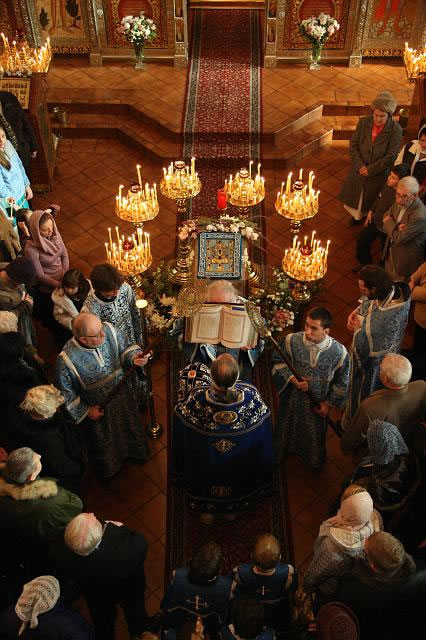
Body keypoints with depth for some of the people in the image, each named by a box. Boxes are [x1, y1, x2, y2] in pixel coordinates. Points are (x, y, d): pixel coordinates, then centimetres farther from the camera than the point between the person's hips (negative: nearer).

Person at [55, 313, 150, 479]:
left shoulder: (109, 329, -28)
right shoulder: (66, 360, -37)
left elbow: (124, 349, -7)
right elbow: (65, 393, -19)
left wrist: (134, 356, -27)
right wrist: (85, 411, -14)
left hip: (123, 396, 4)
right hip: (97, 409, -3)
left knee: (129, 428, 32)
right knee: (104, 445, 26)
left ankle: (133, 452, 66)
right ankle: (108, 470, 59)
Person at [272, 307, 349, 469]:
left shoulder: (339, 352, -26)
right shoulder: (292, 341, -26)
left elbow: (342, 382, -9)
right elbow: (277, 361, -9)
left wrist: (330, 403, -5)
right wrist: (292, 379, -23)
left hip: (318, 403, 0)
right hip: (292, 398, 0)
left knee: (315, 434, 27)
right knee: (286, 428, 28)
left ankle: (315, 460, 60)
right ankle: (279, 454, 60)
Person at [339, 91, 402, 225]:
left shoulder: (395, 130, -21)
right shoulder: (364, 122, -12)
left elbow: (391, 156, -18)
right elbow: (353, 145, -7)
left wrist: (370, 169, -19)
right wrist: (360, 165, -17)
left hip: (379, 174, -3)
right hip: (359, 170, 3)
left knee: (373, 199, 16)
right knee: (356, 195, 24)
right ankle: (358, 215, 52)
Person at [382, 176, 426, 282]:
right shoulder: (400, 202, -12)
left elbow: (399, 238, -30)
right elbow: (386, 217, 0)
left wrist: (389, 222, -15)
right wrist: (395, 227, -23)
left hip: (404, 260, -7)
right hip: (390, 251, 7)